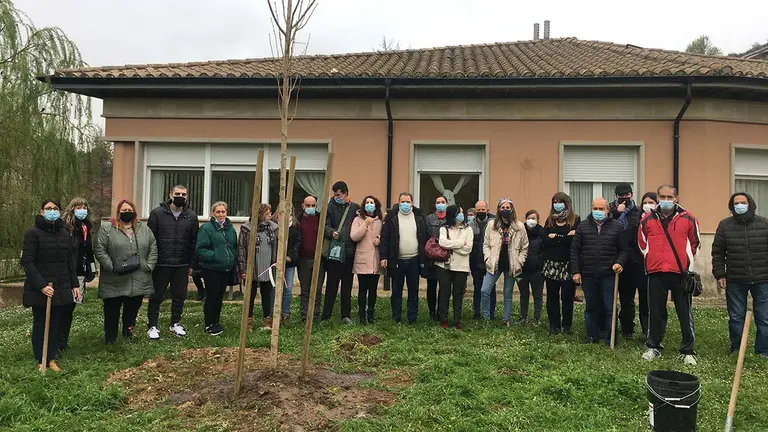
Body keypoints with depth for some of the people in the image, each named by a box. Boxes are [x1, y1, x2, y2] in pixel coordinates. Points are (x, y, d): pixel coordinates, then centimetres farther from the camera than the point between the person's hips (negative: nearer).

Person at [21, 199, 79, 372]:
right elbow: (27, 262, -13)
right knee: (40, 324, 6)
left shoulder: (64, 233, 10)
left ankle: (52, 358, 18)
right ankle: (40, 361, 15)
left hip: (60, 287, 5)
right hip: (39, 289, -5)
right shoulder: (33, 233, -8)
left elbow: (70, 260, 13)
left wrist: (75, 284, 10)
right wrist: (41, 285, -21)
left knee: (55, 323, 9)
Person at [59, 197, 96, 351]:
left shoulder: (86, 227, 14)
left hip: (80, 273, 7)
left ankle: (64, 340, 18)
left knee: (70, 307, 11)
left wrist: (91, 270, 17)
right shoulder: (64, 226, -9)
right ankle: (59, 341, 2)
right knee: (65, 307, -6)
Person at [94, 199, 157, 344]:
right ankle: (110, 339, 20)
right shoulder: (106, 229, -2)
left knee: (132, 310, 13)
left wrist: (149, 266, -1)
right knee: (112, 311, 6)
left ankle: (128, 334, 30)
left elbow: (153, 249, 11)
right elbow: (100, 251, -7)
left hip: (138, 282, 3)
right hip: (114, 282, -3)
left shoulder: (144, 229, 10)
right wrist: (112, 267, -14)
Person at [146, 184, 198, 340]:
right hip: (161, 263, -2)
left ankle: (175, 324, 26)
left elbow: (193, 242, 6)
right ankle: (152, 326, 17)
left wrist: (191, 264, 4)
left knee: (179, 296, 11)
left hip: (182, 265, 3)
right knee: (156, 296, 6)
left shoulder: (191, 216, 4)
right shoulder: (157, 213, -3)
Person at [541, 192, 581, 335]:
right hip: (551, 264, 3)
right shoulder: (549, 220, 11)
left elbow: (575, 240, -14)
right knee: (552, 296, 7)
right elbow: (544, 239, -4)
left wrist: (555, 237, -9)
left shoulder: (575, 220, 0)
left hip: (568, 264, -3)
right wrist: (565, 237, -11)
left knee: (567, 296, 2)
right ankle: (554, 325, 16)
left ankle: (566, 325, 15)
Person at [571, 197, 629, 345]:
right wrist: (575, 271, 0)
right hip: (587, 275, 2)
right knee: (591, 307, 11)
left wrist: (620, 263, -14)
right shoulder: (583, 226, 6)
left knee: (610, 308, 0)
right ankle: (592, 337, 21)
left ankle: (611, 339, 10)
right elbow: (574, 250, 6)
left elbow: (624, 249, 5)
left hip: (608, 274, -2)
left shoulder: (618, 226, 2)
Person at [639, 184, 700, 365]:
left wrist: (685, 261, 10)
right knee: (656, 311, 8)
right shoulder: (647, 220, 4)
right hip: (655, 273, 1)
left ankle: (688, 351, 12)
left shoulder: (688, 219, 1)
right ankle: (653, 347, 20)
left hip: (681, 272, -1)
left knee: (685, 312, 2)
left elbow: (695, 243, 11)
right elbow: (642, 243, 16)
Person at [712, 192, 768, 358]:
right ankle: (736, 351, 20)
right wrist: (719, 274, -1)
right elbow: (717, 252, 4)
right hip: (735, 281, 0)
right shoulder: (725, 225, 2)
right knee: (736, 318, 8)